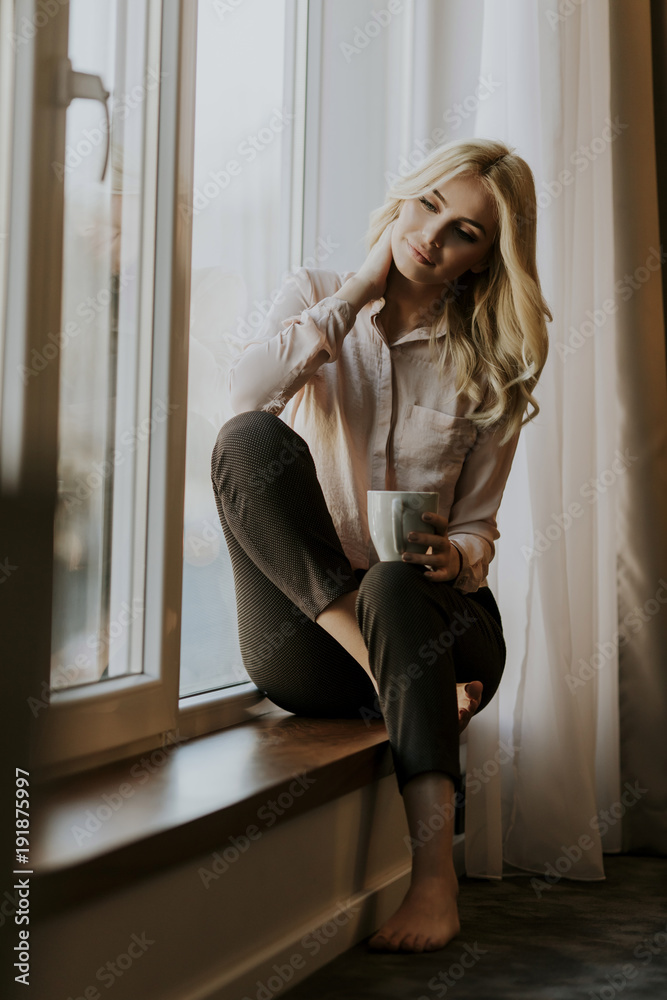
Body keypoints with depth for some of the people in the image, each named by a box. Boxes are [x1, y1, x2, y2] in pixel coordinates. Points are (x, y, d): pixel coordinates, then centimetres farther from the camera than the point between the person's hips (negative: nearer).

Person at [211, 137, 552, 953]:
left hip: (429, 614, 0)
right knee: (247, 440, -25)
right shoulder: (315, 297, 7)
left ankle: (435, 871, -37)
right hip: (306, 633, 1)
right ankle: (388, 669, -28)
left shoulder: (492, 364, 6)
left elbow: (478, 526, 6)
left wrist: (452, 558, -18)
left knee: (395, 586, -38)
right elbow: (246, 393, -16)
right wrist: (361, 290, -12)